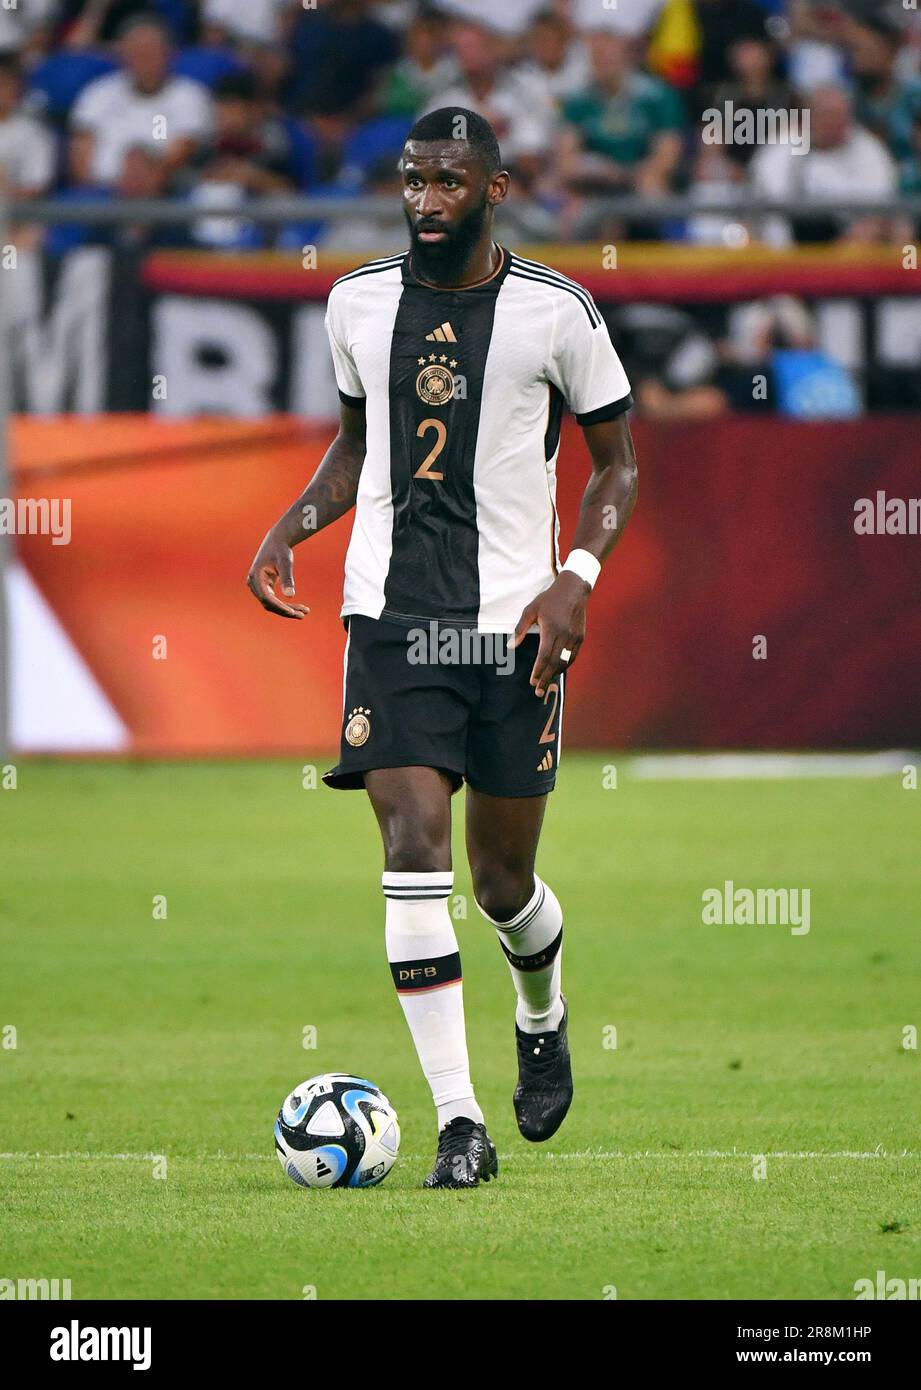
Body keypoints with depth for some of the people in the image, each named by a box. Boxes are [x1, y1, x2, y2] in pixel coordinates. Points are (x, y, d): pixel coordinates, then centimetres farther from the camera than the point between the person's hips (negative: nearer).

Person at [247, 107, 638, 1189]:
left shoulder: (556, 313, -4)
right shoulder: (358, 303, 6)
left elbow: (616, 462, 4)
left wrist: (576, 578, -11)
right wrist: (289, 529, 4)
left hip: (517, 618, -1)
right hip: (391, 613, 1)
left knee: (503, 879, 7)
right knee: (414, 839, -15)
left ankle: (542, 1016, 43)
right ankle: (459, 1123, -15)